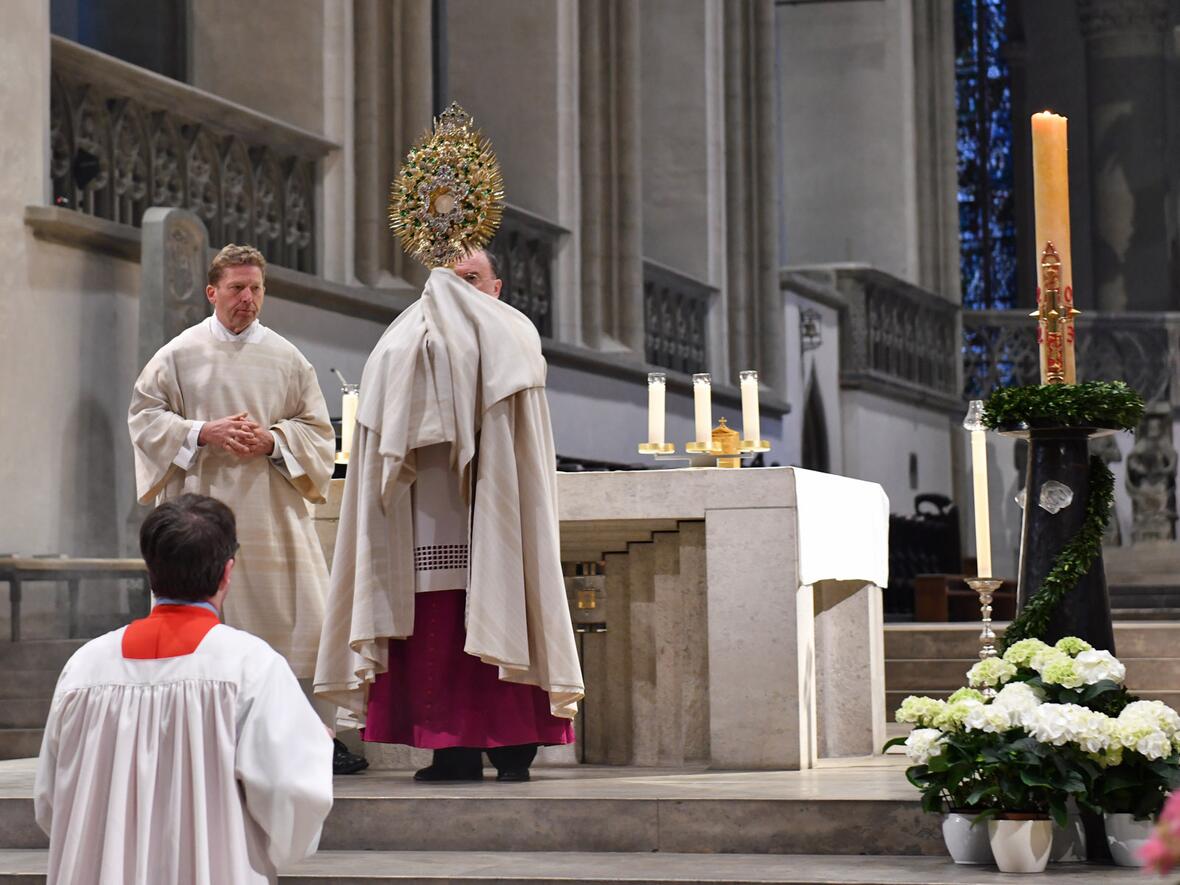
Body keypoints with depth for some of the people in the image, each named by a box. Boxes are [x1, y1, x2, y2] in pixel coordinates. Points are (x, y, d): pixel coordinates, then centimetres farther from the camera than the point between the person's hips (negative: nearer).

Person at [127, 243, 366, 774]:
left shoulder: (287, 358, 9)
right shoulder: (180, 355, 4)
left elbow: (316, 429, 10)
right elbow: (144, 414, 4)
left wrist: (273, 441, -10)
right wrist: (203, 433, -11)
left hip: (274, 510, 2)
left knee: (296, 618, -3)